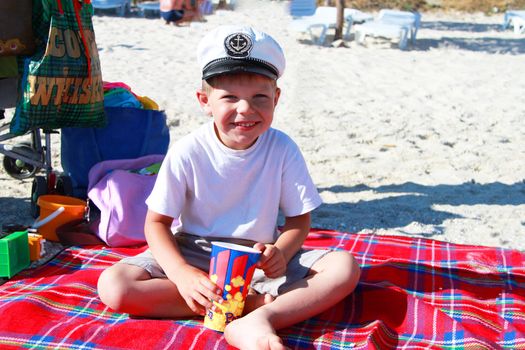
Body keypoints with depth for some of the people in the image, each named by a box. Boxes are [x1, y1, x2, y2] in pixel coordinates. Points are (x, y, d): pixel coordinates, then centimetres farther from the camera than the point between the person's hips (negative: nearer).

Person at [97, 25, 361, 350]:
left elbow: (300, 219, -4)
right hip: (194, 254, 0)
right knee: (113, 286, -25)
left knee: (346, 267, -20)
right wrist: (182, 274, -27)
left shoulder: (283, 150, -11)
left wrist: (281, 253, -27)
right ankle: (258, 302, -22)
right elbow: (157, 222, -9)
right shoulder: (187, 153, -14)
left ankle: (253, 324, -33)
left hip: (259, 260, 0)